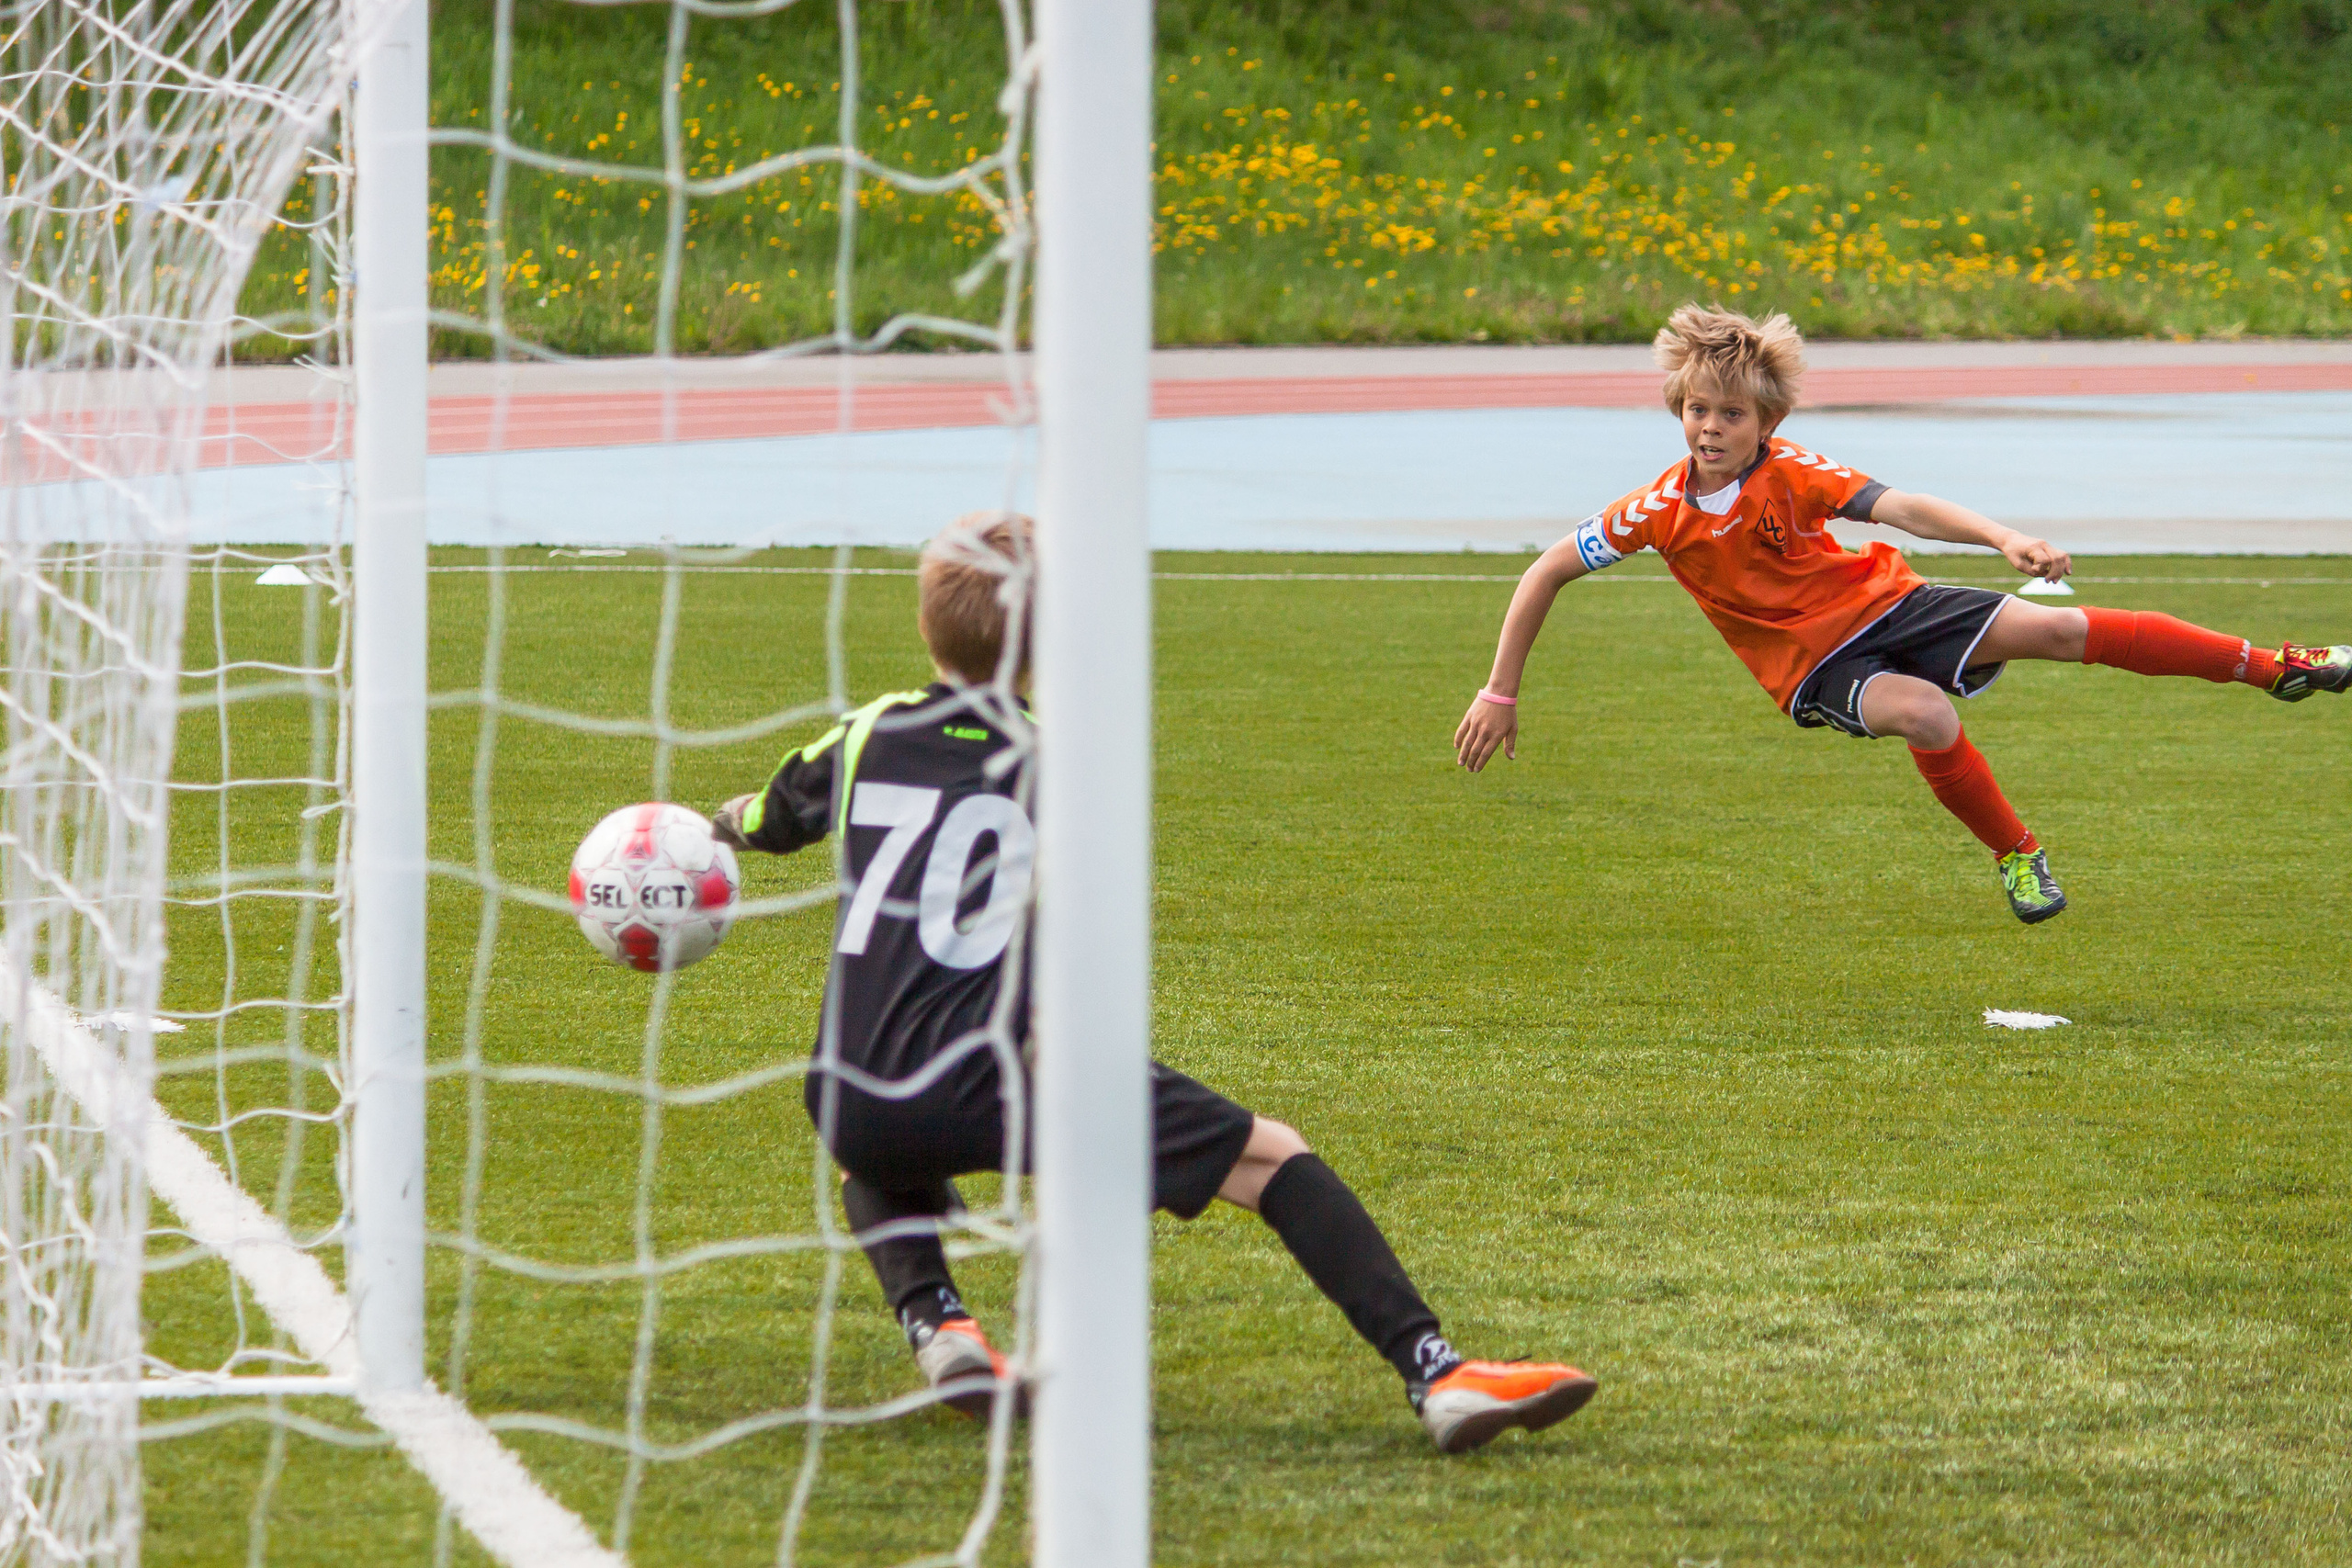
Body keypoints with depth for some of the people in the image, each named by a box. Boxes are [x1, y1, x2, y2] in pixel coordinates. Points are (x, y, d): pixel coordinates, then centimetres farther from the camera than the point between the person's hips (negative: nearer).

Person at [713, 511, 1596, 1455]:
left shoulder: (868, 736, 17)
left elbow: (768, 823, 37)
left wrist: (730, 820, 60)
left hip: (854, 1103, 3)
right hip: (996, 1082, -3)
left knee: (875, 1150, 40)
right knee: (1273, 1159, 2)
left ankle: (935, 1328, 11)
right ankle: (1436, 1375, -13)